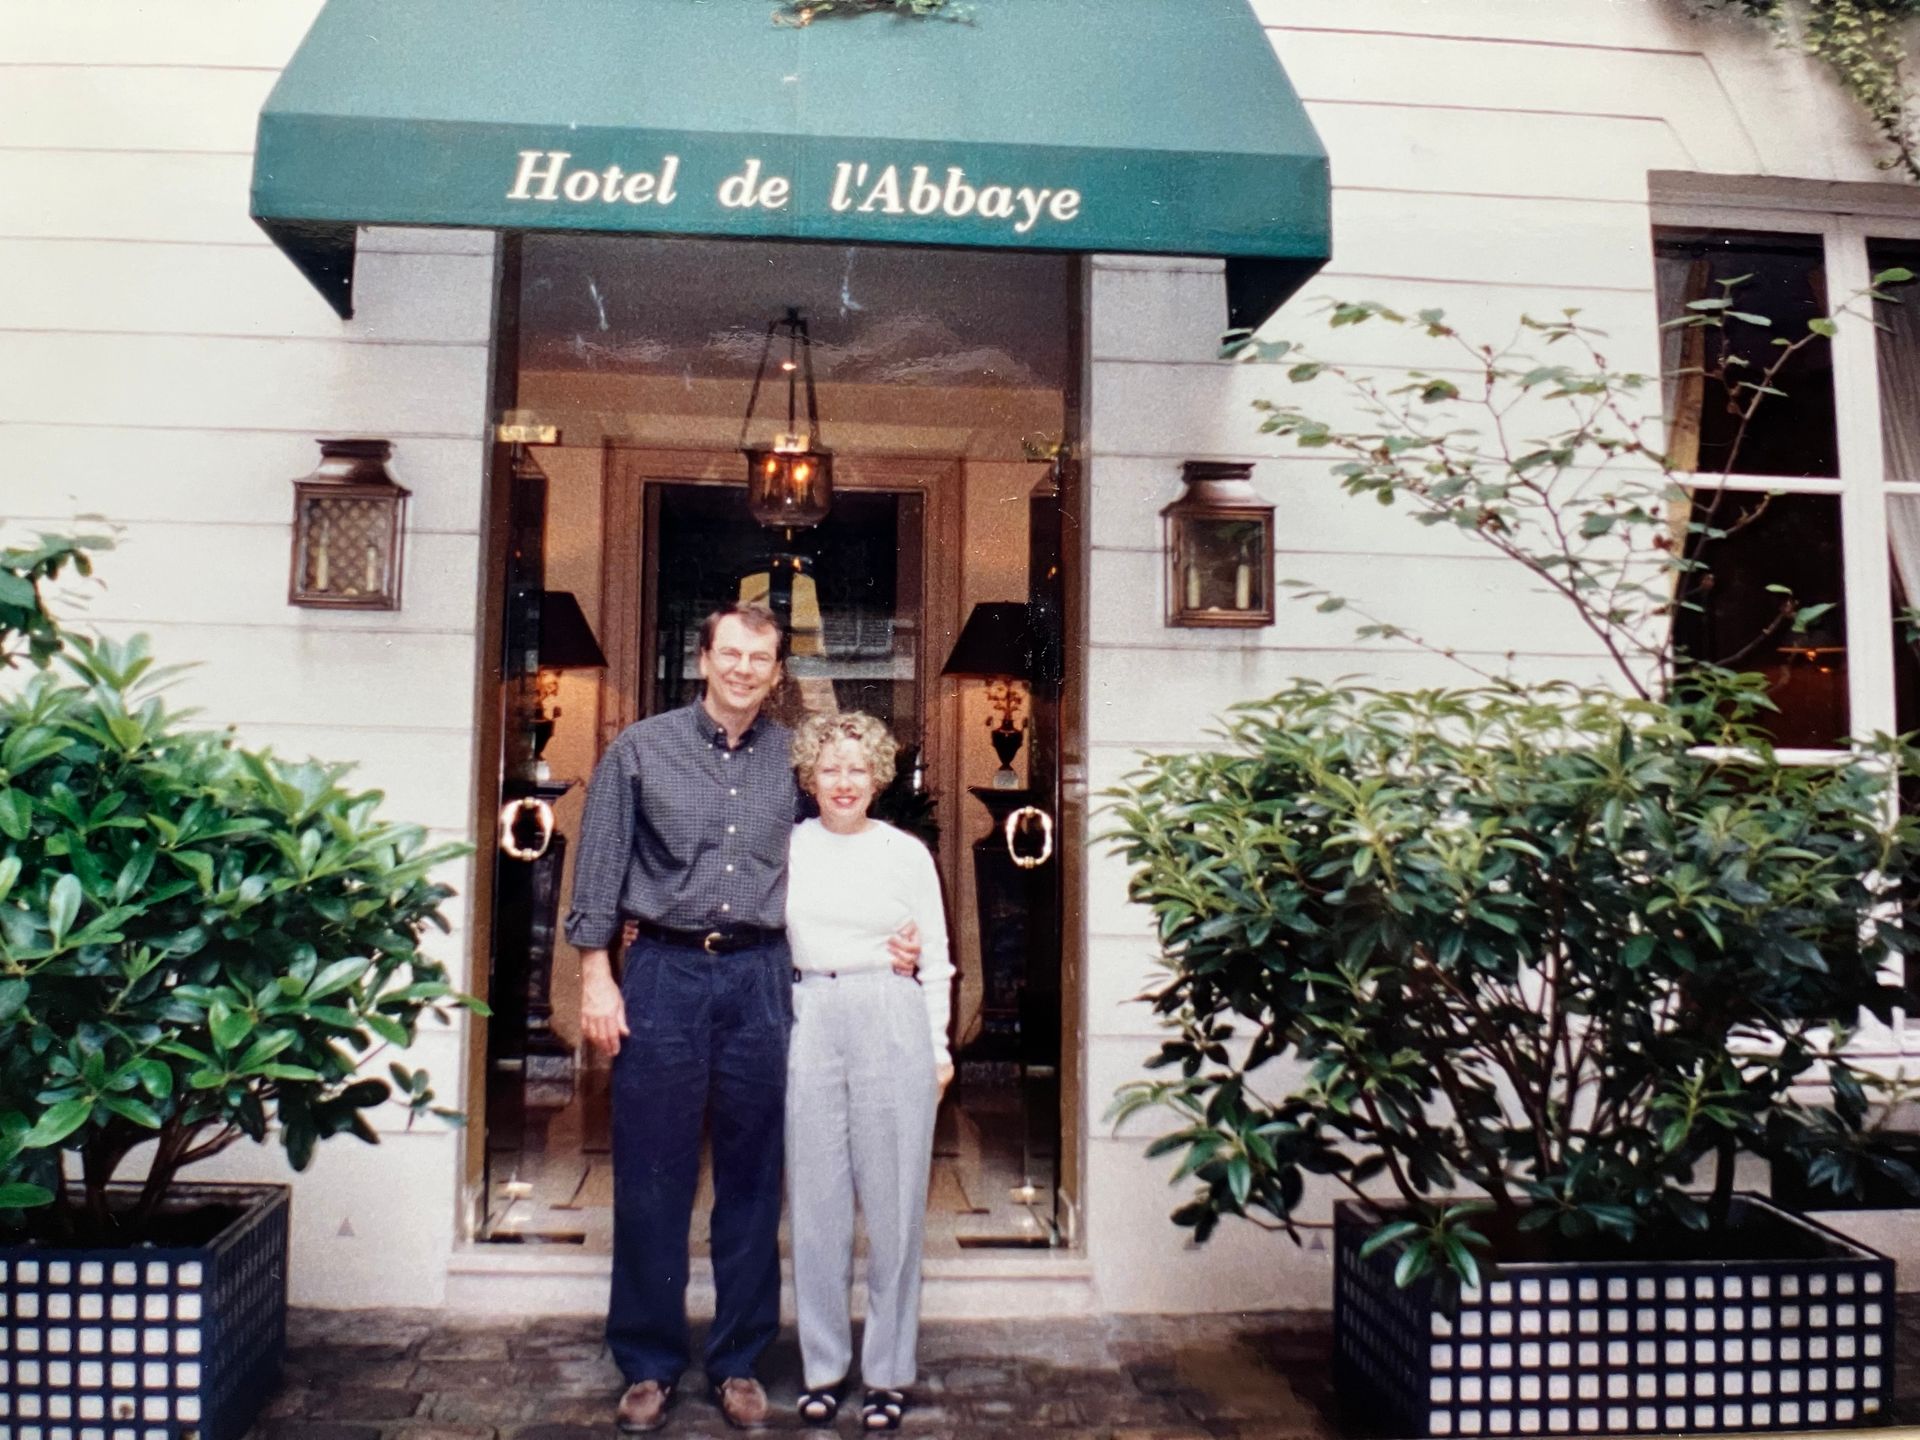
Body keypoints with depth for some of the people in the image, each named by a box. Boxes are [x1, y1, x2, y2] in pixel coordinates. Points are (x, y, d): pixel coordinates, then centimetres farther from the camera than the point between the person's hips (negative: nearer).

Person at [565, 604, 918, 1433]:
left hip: (761, 977, 2)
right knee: (651, 1179, 5)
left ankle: (739, 1363, 23)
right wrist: (597, 978, -3)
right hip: (665, 971, -1)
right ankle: (648, 1365, 20)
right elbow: (599, 871, 2)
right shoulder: (642, 749, 3)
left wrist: (882, 940, 2)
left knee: (752, 1180, 9)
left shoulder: (794, 759, 7)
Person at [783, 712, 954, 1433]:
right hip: (809, 1022, 1)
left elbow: (935, 959, 7)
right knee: (816, 1200, 7)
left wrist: (938, 1047, 4)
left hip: (892, 1022, -1)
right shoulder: (786, 848, 6)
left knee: (893, 1203, 3)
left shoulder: (907, 853, 4)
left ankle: (889, 1372, 17)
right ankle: (823, 1366, 22)